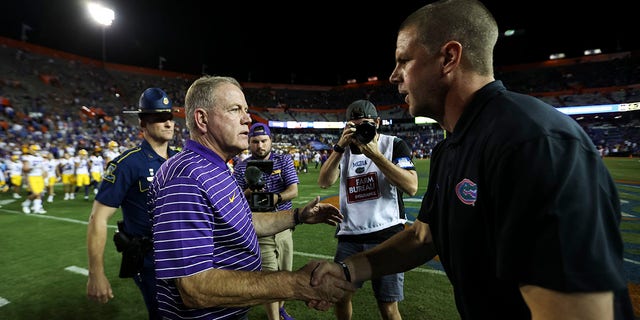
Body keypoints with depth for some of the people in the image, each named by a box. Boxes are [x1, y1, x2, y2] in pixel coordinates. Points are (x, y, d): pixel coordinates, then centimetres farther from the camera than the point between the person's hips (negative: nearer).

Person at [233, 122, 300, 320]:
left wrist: (275, 198, -25)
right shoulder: (241, 167, 1)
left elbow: (293, 191, -7)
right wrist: (249, 192, -23)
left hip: (284, 225, 3)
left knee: (285, 272, 15)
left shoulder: (284, 161, 3)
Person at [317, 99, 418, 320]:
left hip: (386, 235, -3)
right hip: (349, 236, 4)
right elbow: (324, 183, -7)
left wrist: (374, 154, -21)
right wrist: (340, 146, -16)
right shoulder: (344, 150, 8)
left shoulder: (394, 145, -2)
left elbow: (411, 187, -16)